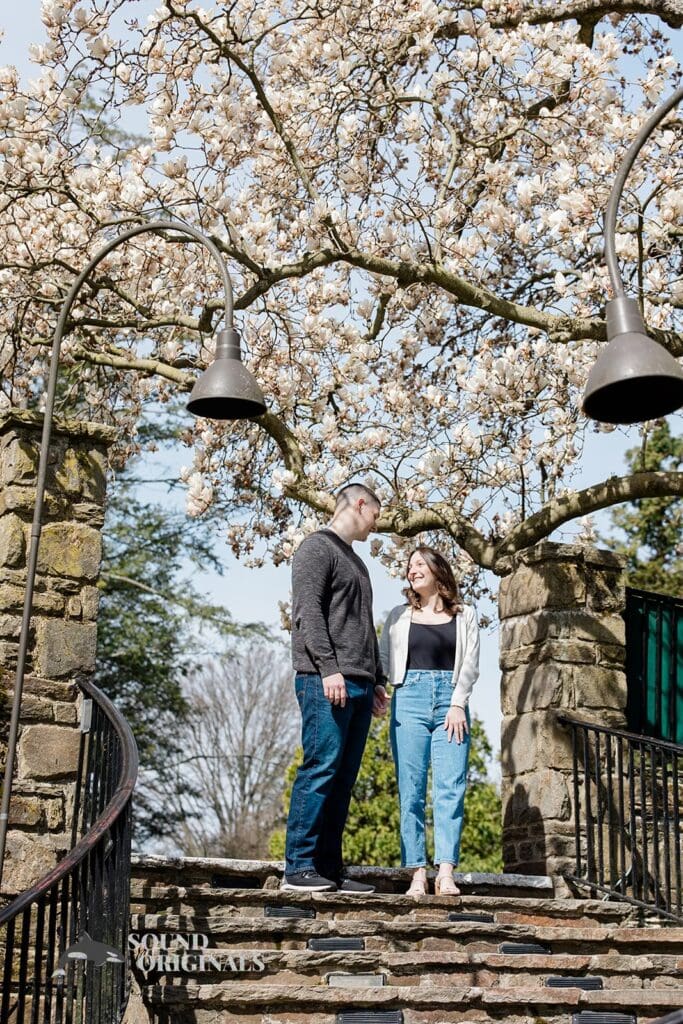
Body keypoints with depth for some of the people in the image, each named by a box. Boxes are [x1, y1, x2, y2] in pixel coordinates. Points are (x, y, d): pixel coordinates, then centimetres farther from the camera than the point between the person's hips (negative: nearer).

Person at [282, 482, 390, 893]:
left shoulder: (356, 562, 27)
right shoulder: (317, 547, 0)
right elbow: (307, 610, -11)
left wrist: (377, 681, 20)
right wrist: (329, 667, -19)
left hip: (359, 685, 9)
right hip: (325, 680, -9)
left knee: (343, 778, 5)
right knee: (321, 768, -12)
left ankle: (330, 868, 7)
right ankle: (299, 867, -9)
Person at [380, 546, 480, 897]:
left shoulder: (464, 616, 14)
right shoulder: (399, 616, 17)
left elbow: (470, 664, 5)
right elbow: (382, 660, 9)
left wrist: (458, 705, -7)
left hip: (451, 703, -1)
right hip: (409, 701, 1)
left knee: (450, 788, -10)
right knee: (411, 791, -5)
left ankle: (446, 874, -14)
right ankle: (417, 874, -5)